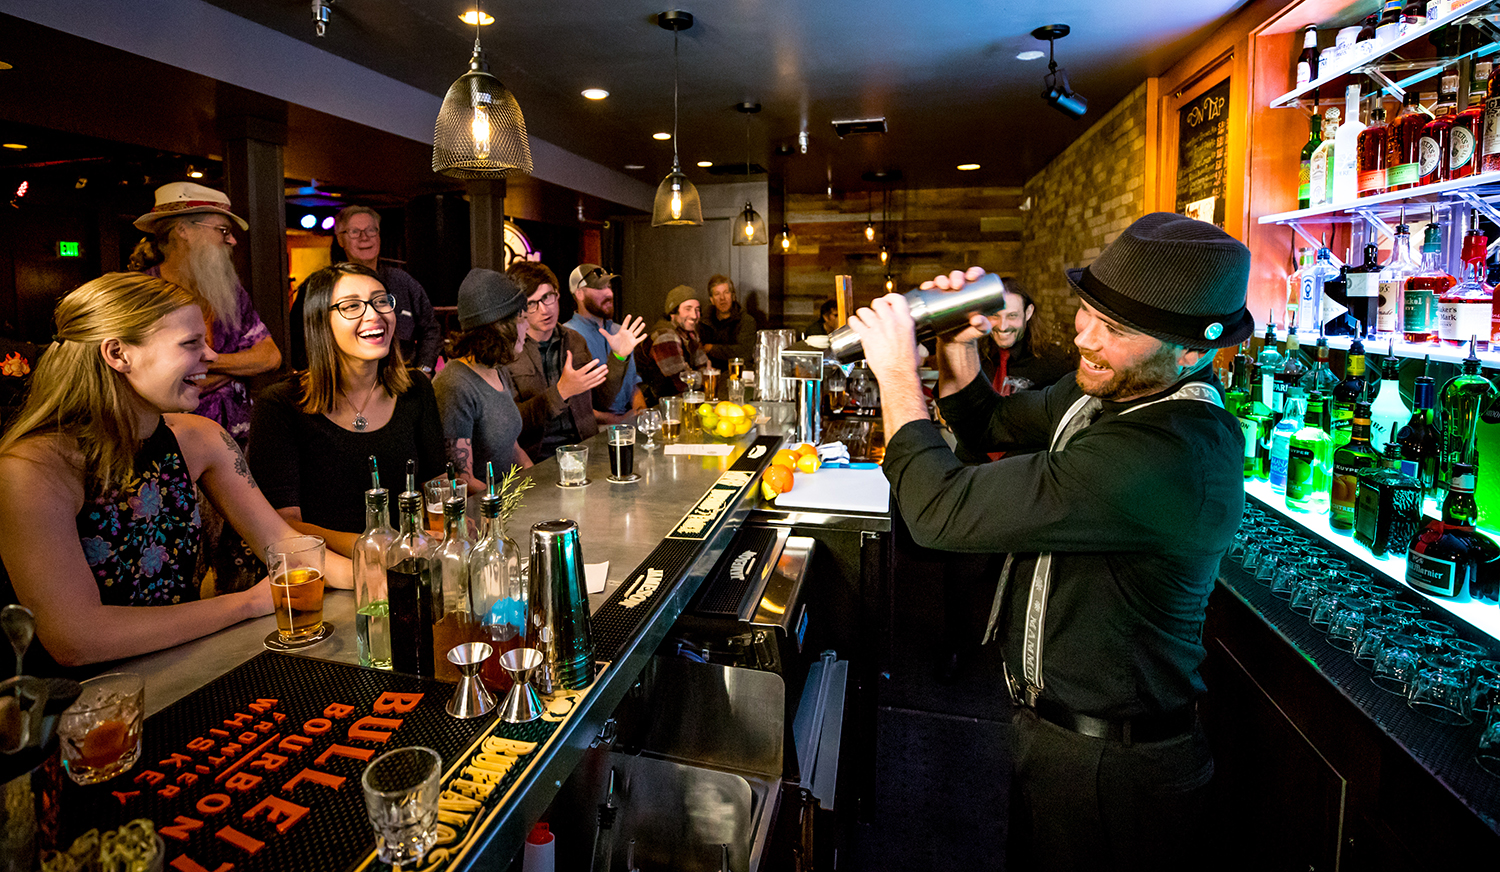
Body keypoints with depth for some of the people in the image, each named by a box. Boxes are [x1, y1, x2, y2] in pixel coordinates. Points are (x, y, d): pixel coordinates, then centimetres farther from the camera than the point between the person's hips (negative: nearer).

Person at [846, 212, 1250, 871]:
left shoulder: (1168, 453, -36)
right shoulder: (1113, 389, -4)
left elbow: (944, 512, -35)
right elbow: (990, 425, 11)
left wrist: (897, 369, -23)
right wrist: (957, 344, -8)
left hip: (1106, 767, -8)